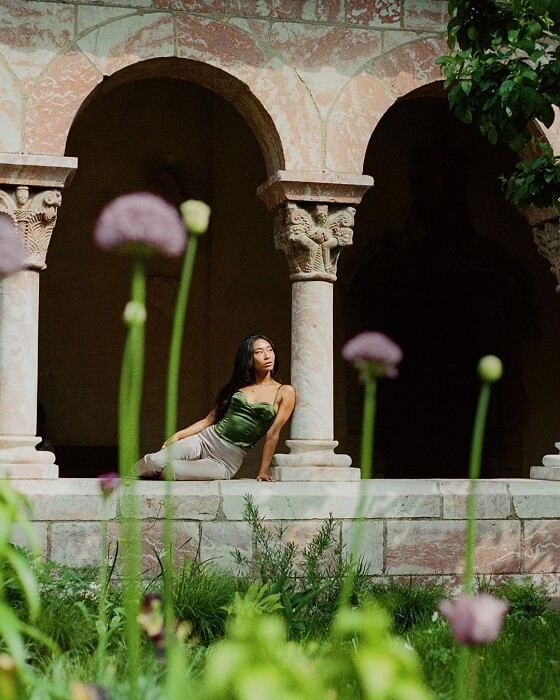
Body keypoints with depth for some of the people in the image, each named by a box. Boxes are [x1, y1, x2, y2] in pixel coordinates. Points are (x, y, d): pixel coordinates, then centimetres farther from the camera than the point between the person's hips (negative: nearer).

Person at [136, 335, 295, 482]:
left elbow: (272, 434, -2)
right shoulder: (237, 387, 13)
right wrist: (178, 435, 1)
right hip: (206, 439, 4)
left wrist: (263, 472, -1)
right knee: (155, 461, -21)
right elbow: (209, 419, 12)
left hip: (229, 460, -4)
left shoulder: (284, 392, 0)